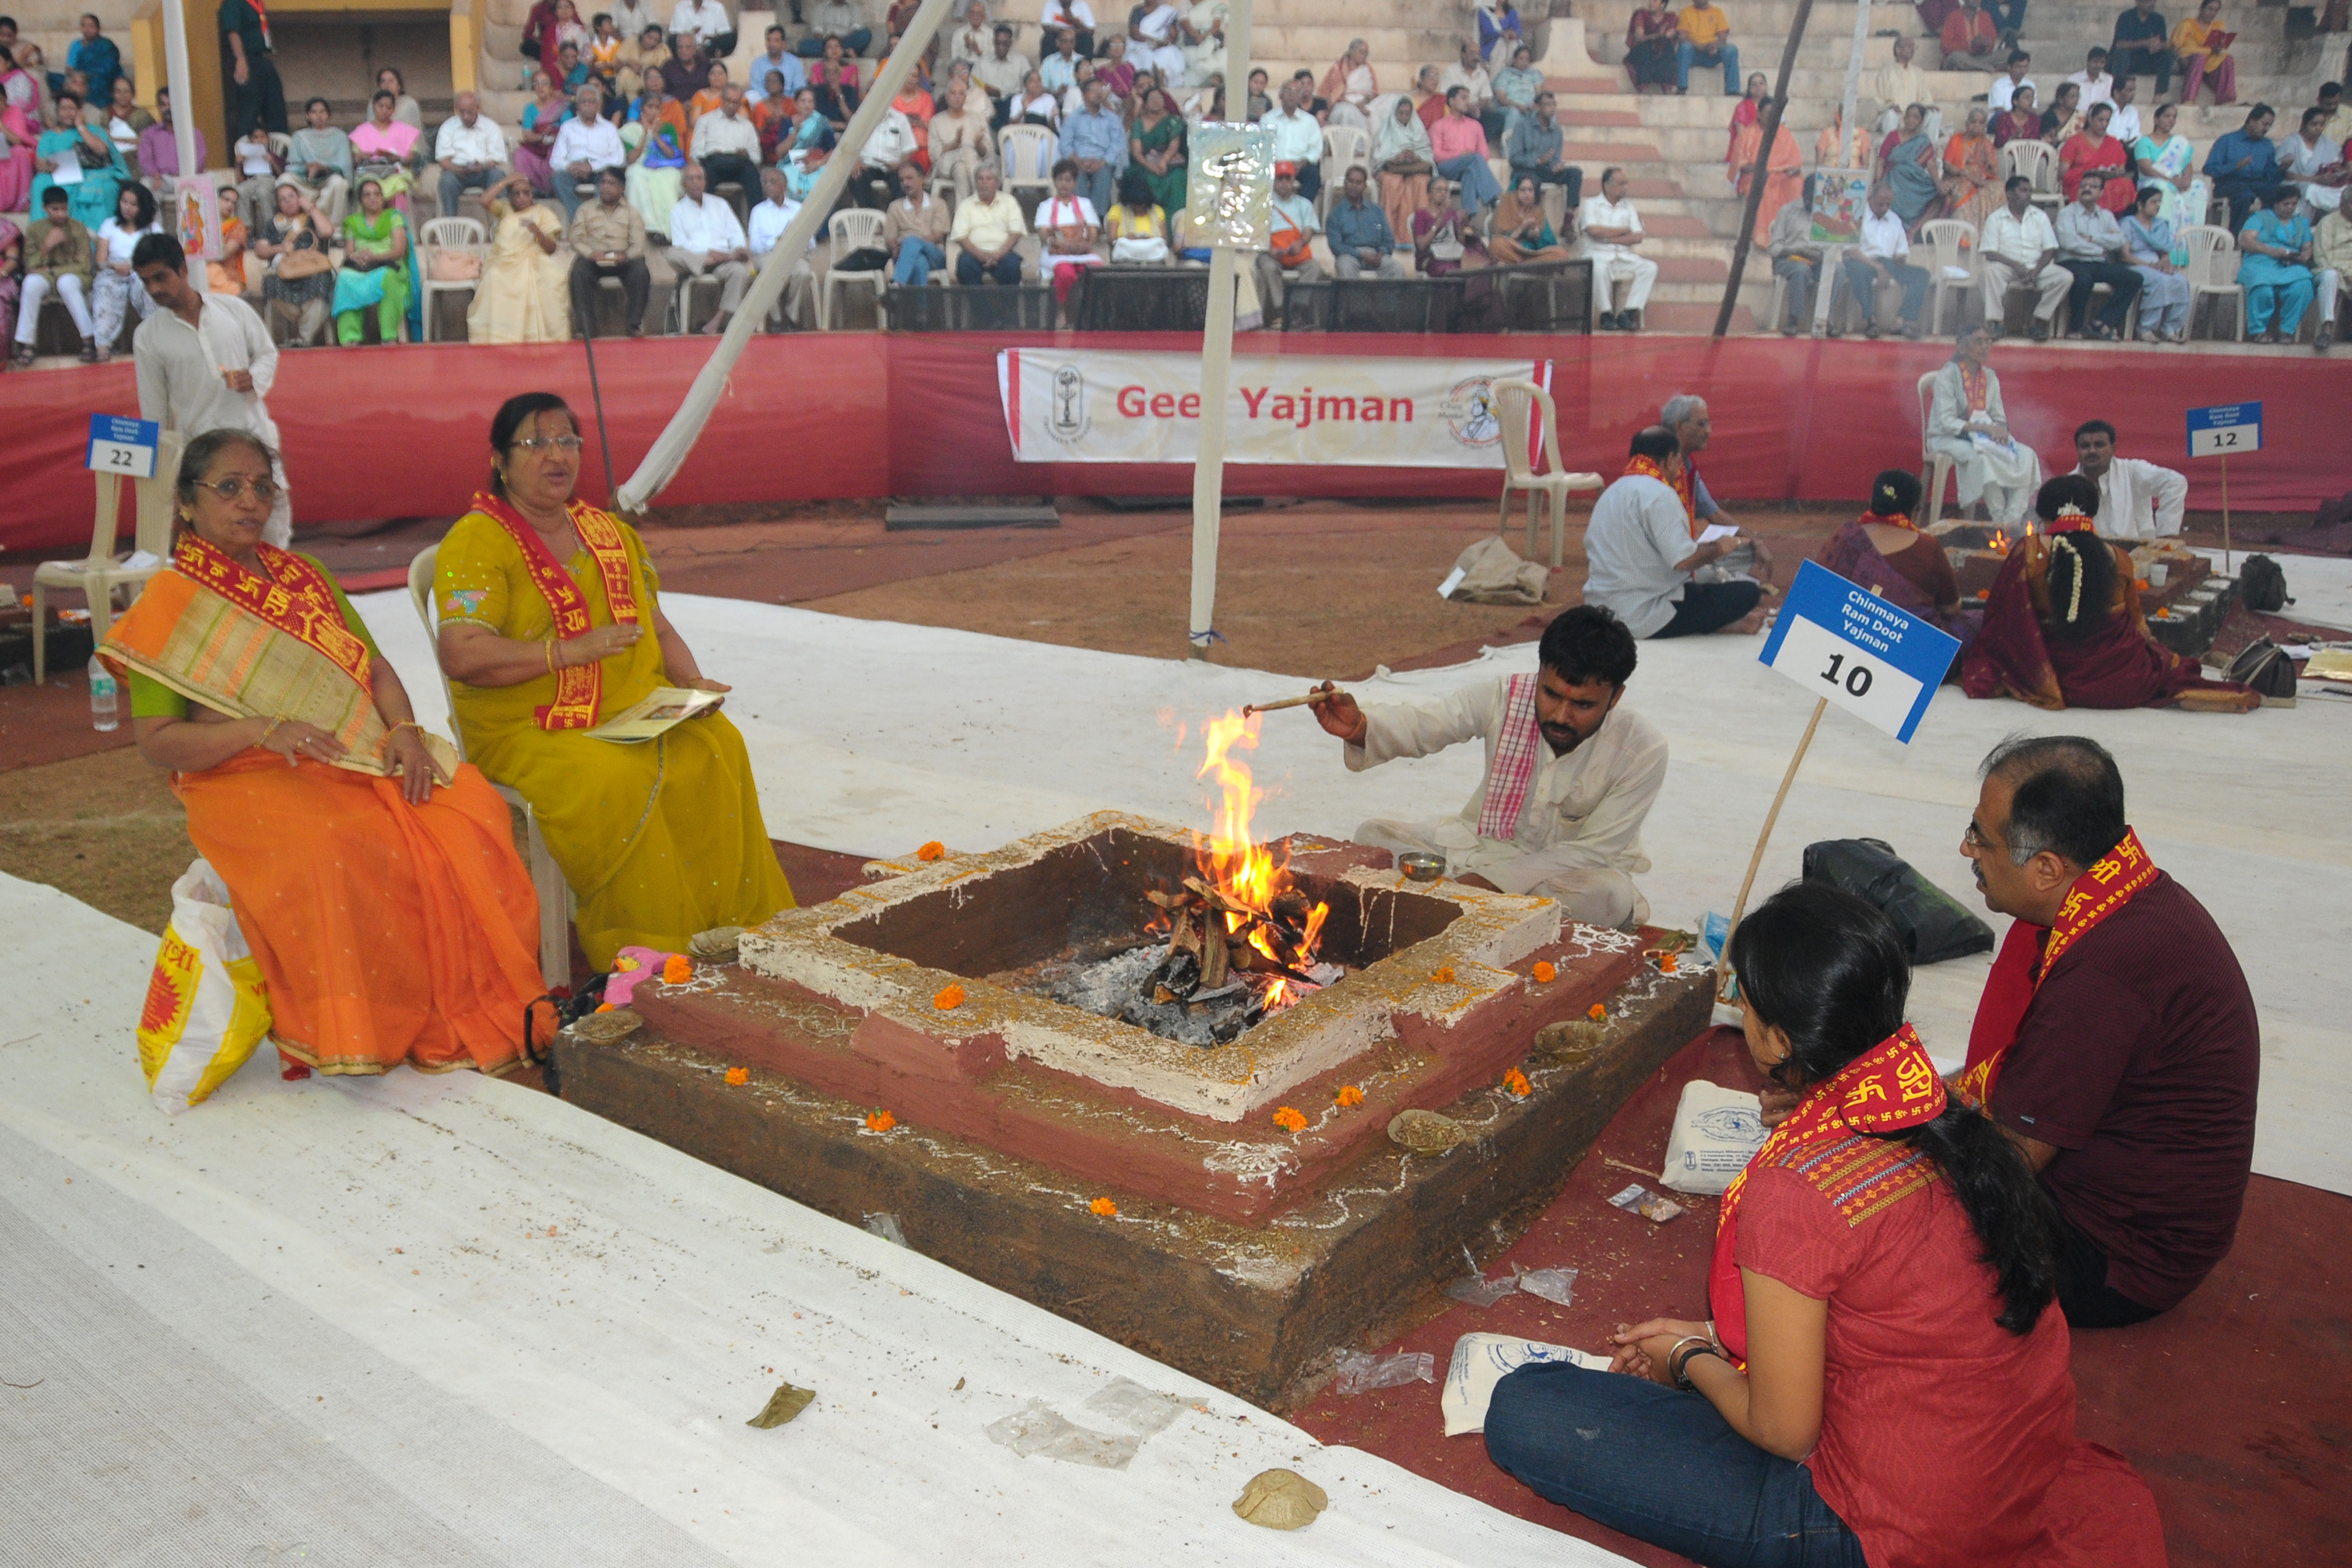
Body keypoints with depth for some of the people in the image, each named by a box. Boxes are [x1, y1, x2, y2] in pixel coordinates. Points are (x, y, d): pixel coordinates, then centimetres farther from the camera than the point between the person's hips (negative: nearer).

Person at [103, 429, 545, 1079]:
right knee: (321, 850, -39)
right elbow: (158, 741, -3)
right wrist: (261, 729, -19)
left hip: (364, 758, 5)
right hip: (248, 781, -4)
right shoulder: (167, 605, 4)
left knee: (471, 810, -24)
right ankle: (344, 1030, -25)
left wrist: (405, 730, -6)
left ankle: (472, 1009, -16)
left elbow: (375, 666, 16)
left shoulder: (306, 575, 21)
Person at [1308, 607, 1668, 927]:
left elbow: (1592, 852, -20)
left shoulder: (1643, 751, -21)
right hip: (1484, 844, 2)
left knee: (1612, 896, -38)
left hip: (1575, 872, -2)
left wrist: (1492, 883, -28)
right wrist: (1358, 727, -47)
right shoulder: (1505, 697, -17)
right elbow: (1420, 723, -23)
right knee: (1371, 839, -14)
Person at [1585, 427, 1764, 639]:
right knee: (1748, 592, -7)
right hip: (1645, 619, -10)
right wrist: (1718, 548, -2)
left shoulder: (1611, 492, 14)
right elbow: (1684, 560, -22)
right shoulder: (1659, 494, -14)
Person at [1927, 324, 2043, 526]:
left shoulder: (1991, 377, 10)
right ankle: (1999, 519, -33)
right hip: (1947, 440, -6)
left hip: (1982, 439, 6)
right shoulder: (1948, 376, -9)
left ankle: (2013, 519, -27)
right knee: (1983, 456, -37)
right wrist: (1985, 428, -26)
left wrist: (2000, 430, -13)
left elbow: (1999, 418, 11)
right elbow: (1947, 422, -18)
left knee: (2026, 455, -19)